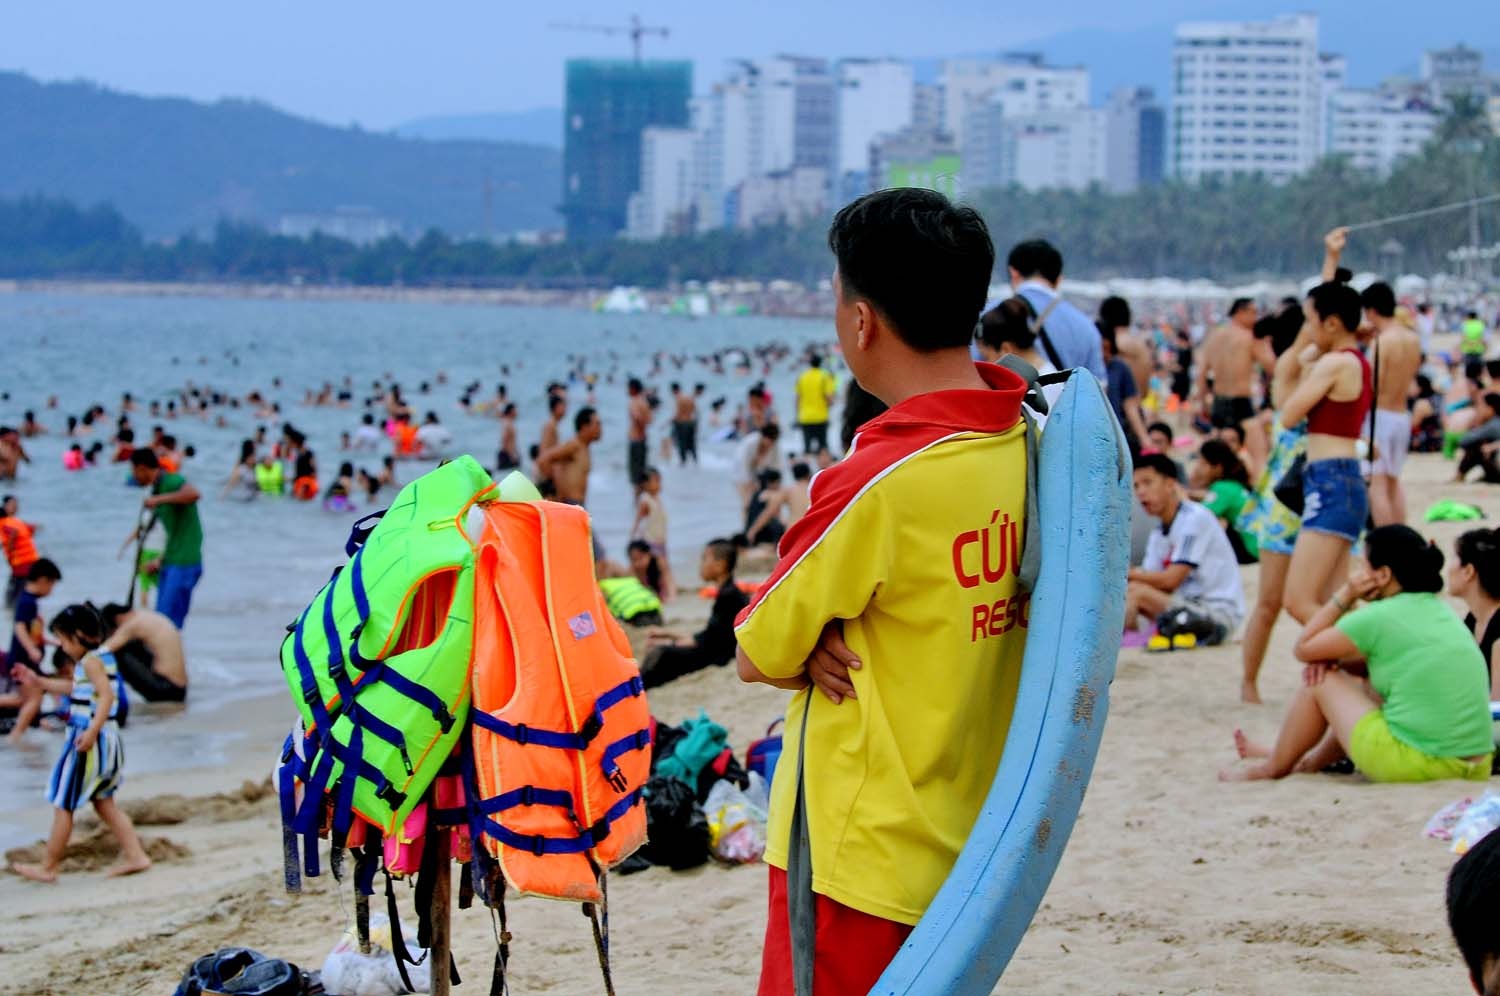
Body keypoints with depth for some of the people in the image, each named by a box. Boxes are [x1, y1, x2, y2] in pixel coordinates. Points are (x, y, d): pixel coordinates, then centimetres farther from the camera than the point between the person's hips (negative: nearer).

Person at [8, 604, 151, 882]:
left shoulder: (91, 661, -16)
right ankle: (135, 855, 13)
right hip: (107, 740, 9)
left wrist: (92, 731, -36)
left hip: (88, 742, -9)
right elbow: (75, 687, 29)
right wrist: (41, 682, 29)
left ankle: (47, 867, 11)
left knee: (63, 805, 2)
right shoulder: (99, 658, 13)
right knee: (104, 803, 18)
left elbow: (107, 695, -28)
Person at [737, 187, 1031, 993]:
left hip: (861, 857, -8)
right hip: (969, 845, 8)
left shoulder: (878, 483, -22)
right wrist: (848, 642, -4)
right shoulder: (1030, 445, 1)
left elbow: (757, 655, -10)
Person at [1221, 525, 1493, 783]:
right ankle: (1311, 761, 47)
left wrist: (1345, 595, 5)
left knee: (1323, 681, 10)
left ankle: (1273, 767, 28)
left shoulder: (1379, 618, -10)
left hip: (1416, 764, -8)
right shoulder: (1441, 611, 13)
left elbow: (1303, 649, 3)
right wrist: (1334, 659, 8)